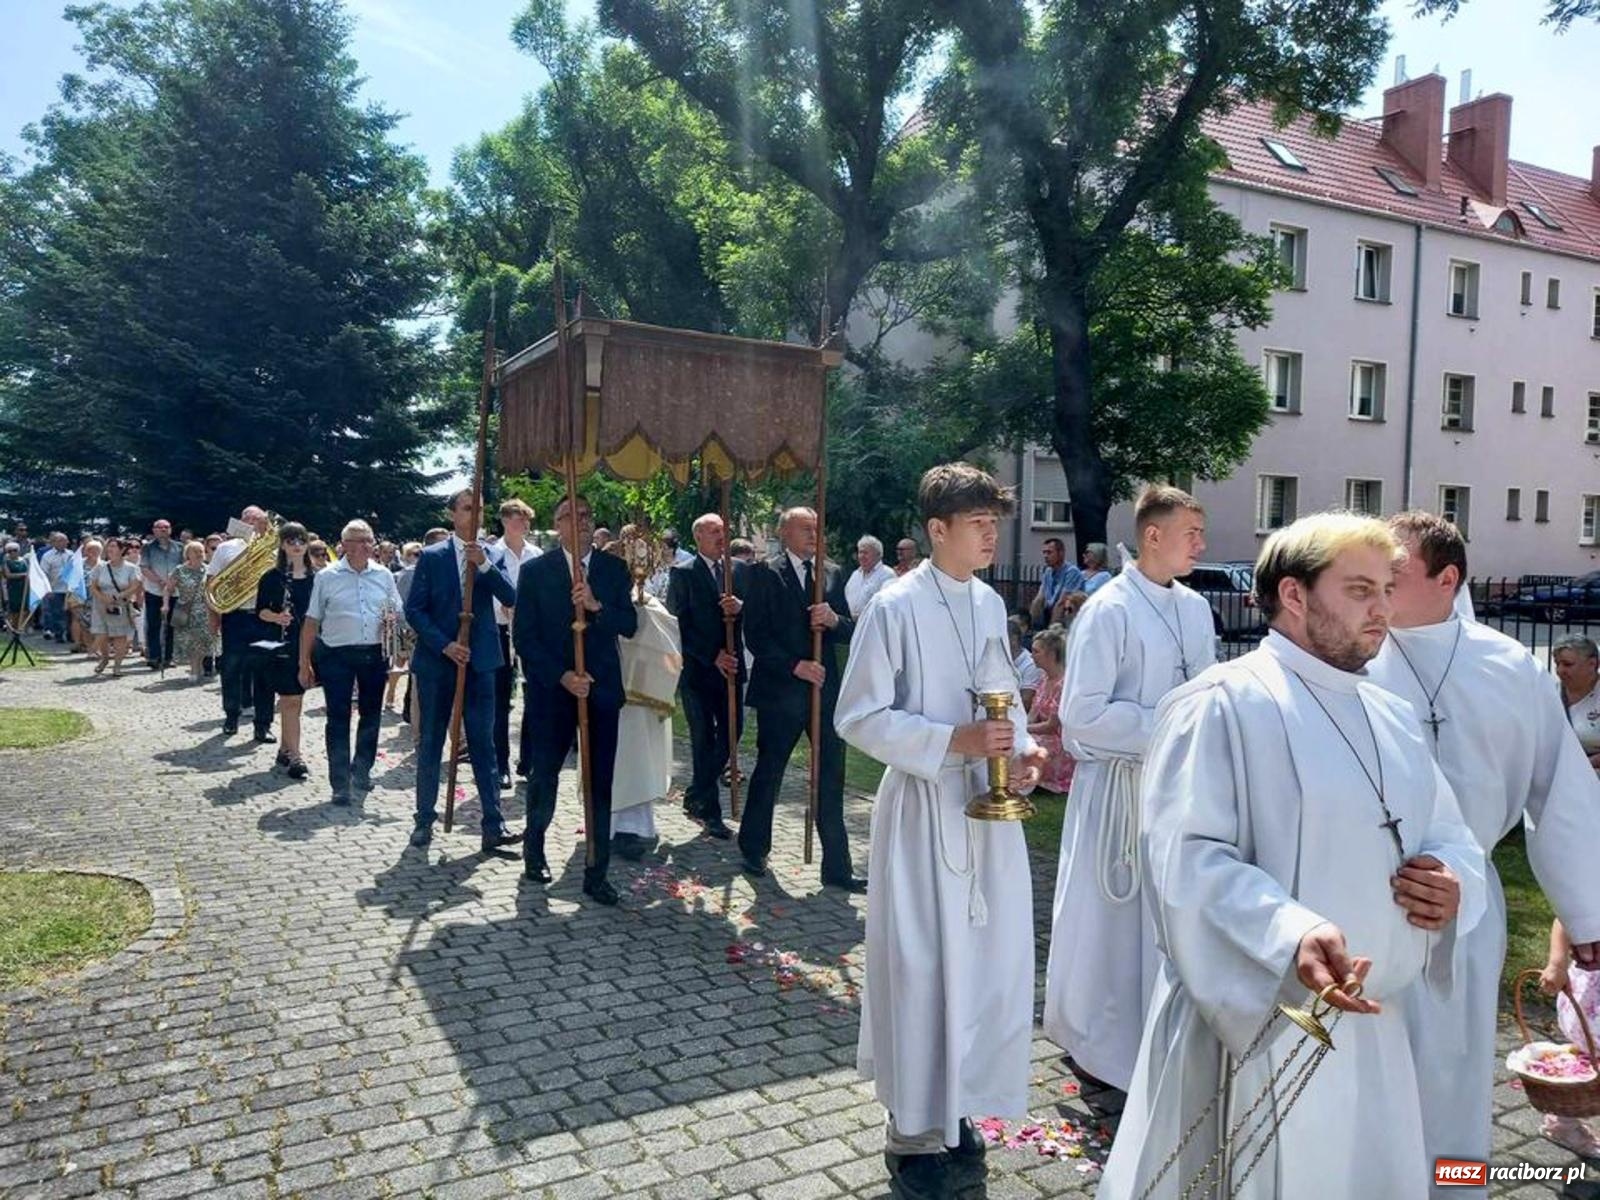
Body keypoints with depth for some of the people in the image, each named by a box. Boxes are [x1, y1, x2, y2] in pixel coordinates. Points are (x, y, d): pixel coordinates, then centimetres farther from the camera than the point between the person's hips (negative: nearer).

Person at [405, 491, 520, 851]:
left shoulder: (492, 556, 6)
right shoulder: (431, 556, 0)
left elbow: (511, 598, -8)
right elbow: (414, 609, -3)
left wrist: (484, 564, -20)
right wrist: (444, 645, -13)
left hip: (479, 662, 1)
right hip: (436, 660, -1)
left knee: (483, 744, 1)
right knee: (431, 743, 8)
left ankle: (493, 825, 2)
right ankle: (425, 819, 20)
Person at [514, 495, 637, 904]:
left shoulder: (613, 568, 6)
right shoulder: (535, 570, 0)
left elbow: (630, 625, 0)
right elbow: (523, 636, -4)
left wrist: (596, 606, -18)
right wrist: (561, 676, -13)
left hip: (601, 688, 2)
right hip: (551, 688, -1)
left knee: (600, 783, 1)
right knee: (544, 774, 9)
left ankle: (596, 874, 10)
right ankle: (534, 847, 36)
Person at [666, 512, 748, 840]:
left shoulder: (740, 570, 8)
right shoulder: (683, 573, -5)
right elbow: (680, 624, -10)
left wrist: (740, 606, -19)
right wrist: (712, 656, -15)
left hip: (731, 665, 5)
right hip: (697, 667, -5)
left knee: (732, 731, 8)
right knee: (704, 739, 3)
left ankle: (695, 796, 27)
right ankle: (710, 813, 14)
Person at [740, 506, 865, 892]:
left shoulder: (833, 574, 9)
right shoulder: (765, 574, -4)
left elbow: (849, 633, 8)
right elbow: (755, 635, -10)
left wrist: (834, 620, -14)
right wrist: (795, 666, -17)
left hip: (825, 689, 4)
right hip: (780, 690, -3)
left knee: (831, 779, 4)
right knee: (768, 773, 11)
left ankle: (837, 867, 12)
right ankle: (753, 850, 30)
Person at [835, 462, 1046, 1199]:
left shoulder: (991, 604, 7)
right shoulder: (897, 607, -13)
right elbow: (858, 717, -13)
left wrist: (1021, 748, -4)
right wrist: (954, 742, -21)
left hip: (990, 806, 6)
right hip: (926, 807, -6)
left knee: (990, 962, 13)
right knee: (924, 968, 3)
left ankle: (955, 1109, 35)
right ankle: (915, 1133, 22)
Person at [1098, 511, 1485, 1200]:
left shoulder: (1393, 717, 11)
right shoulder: (1222, 704, -15)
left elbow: (1451, 837, 17)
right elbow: (1187, 857, -24)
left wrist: (1454, 882, -5)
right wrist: (1290, 935, -37)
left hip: (1376, 1027, 7)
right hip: (1257, 1023, -7)